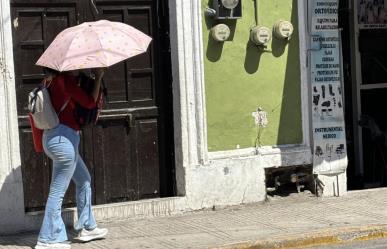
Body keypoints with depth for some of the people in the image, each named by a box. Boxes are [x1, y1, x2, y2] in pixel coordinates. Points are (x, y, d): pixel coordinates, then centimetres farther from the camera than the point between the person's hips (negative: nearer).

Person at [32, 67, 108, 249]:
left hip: (51, 137, 10)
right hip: (64, 138, -10)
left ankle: (87, 228, 30)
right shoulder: (65, 79, -16)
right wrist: (98, 77, -6)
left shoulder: (48, 82, 9)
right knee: (57, 191, -4)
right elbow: (90, 102, -14)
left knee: (84, 180, 22)